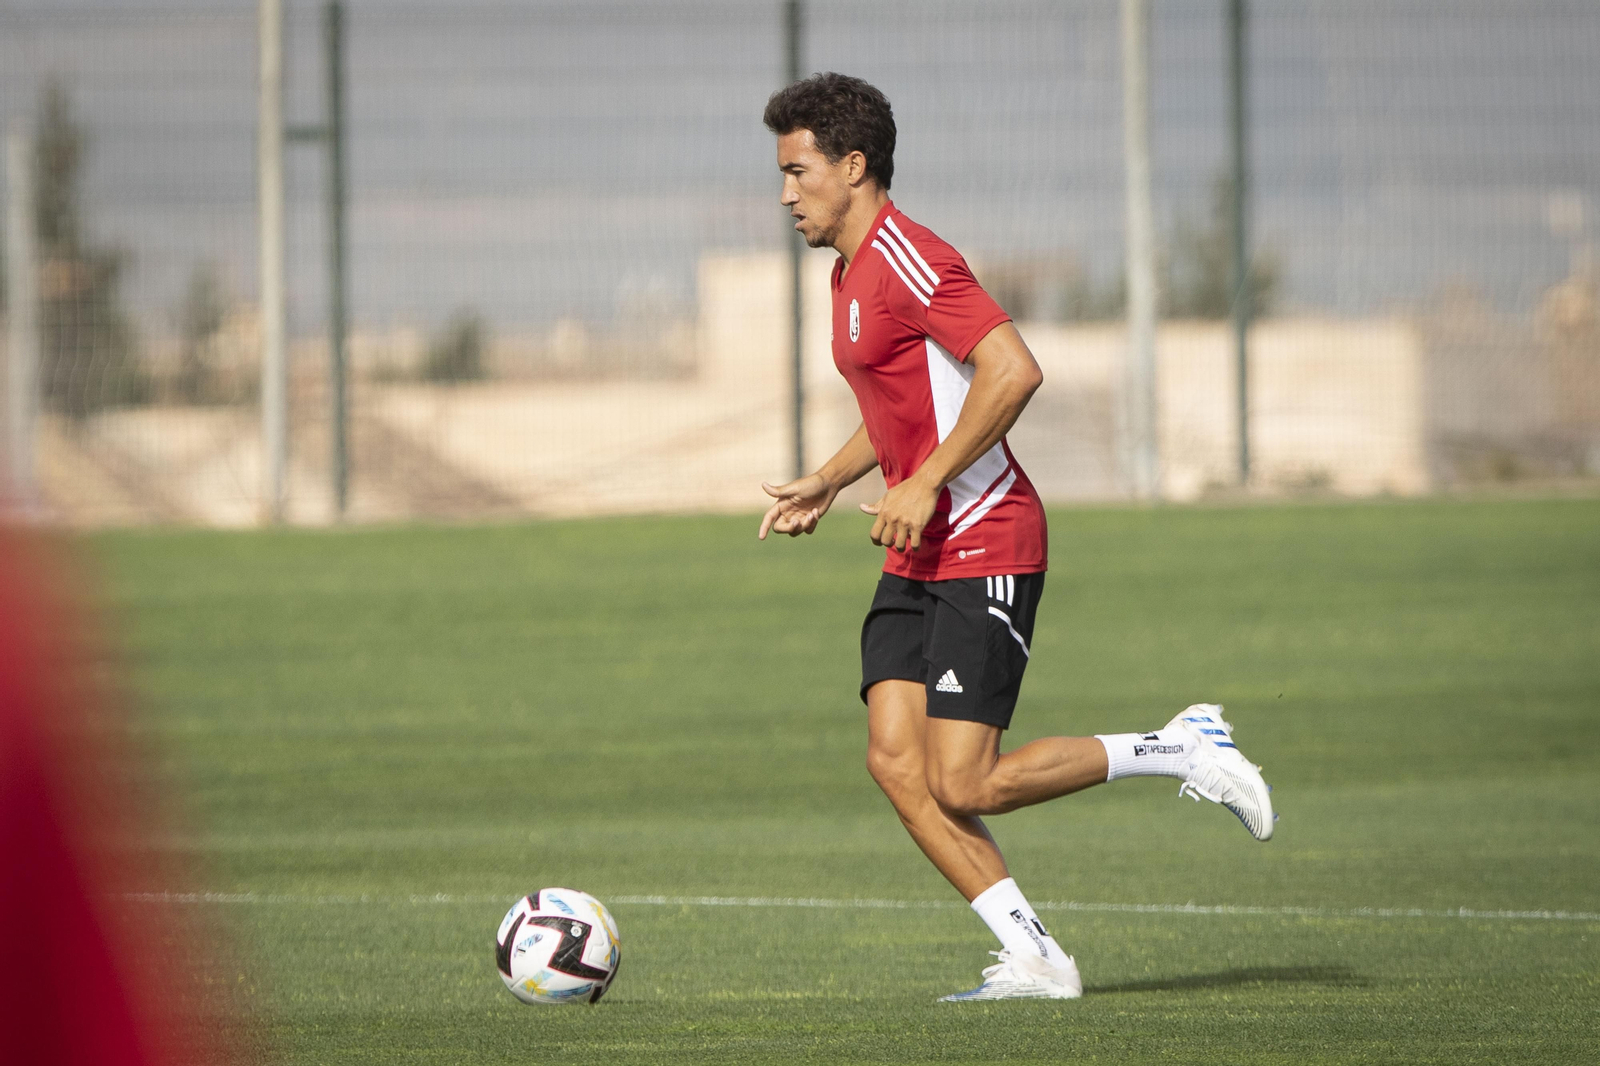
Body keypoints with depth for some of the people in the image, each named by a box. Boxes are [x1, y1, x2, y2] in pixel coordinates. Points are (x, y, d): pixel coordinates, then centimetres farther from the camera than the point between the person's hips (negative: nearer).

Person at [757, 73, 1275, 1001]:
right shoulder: (853, 271, 16)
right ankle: (1035, 960, -1)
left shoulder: (907, 260, -16)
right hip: (918, 554, 10)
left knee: (963, 785, -13)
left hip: (984, 549, -10)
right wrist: (827, 483, 20)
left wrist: (924, 485, -24)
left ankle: (1181, 750, 3)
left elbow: (1013, 370, -27)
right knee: (895, 762, -3)